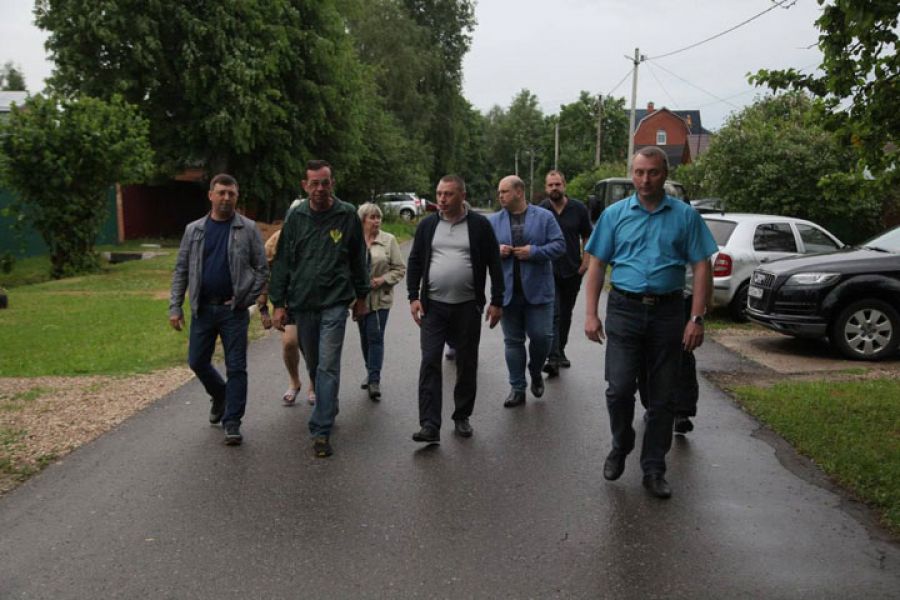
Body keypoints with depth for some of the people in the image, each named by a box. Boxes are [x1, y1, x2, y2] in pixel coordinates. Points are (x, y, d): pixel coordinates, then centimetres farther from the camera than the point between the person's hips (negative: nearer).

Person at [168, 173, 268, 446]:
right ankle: (220, 395, 39)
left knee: (236, 367, 0)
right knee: (197, 362, 11)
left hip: (234, 310, -3)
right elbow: (181, 271, 7)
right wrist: (175, 307, 1)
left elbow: (262, 269, 0)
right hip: (202, 309, 3)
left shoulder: (248, 229, -1)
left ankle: (232, 422, 10)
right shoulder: (194, 230, 6)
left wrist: (245, 298, -8)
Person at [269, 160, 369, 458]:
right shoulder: (296, 217, 2)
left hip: (334, 302, -3)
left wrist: (361, 296, 11)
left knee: (328, 366, -9)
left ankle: (321, 430, -6)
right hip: (302, 303, 3)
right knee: (314, 364, 16)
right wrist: (278, 303, 1)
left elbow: (358, 258, 7)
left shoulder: (348, 215, -2)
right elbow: (282, 262, 5)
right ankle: (328, 409, 38)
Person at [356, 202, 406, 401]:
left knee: (376, 337, -8)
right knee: (365, 337, 15)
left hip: (380, 297, -2)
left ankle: (374, 380, -5)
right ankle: (371, 372, 33)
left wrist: (383, 279, -14)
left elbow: (400, 268, -1)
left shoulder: (389, 240, -2)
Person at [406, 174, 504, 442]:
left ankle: (462, 417, 25)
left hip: (468, 307, -1)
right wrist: (414, 297, -1)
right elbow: (415, 262, 9)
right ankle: (430, 425, -6)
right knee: (430, 363, -6)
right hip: (433, 306, 1)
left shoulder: (480, 225, -1)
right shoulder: (427, 224, 6)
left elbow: (494, 264, 1)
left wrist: (497, 301, -2)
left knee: (467, 365, 9)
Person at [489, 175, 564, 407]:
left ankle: (535, 371, 29)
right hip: (507, 292, 2)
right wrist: (496, 251, -11)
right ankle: (517, 388, 16)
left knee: (541, 336, -1)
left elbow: (559, 245, -4)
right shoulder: (494, 221, 8)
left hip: (537, 290, -2)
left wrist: (534, 252, -15)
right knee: (513, 341, 7)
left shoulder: (544, 217, 1)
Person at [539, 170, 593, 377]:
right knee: (553, 314, -12)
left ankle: (560, 351, 29)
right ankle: (553, 359, -15)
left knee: (566, 313, 14)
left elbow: (587, 237, 8)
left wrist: (585, 262, -2)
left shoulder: (579, 209, 1)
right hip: (548, 272, -2)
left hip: (573, 271, 2)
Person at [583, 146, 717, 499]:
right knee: (619, 389, -7)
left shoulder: (685, 216, 3)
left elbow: (701, 266, 1)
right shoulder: (615, 214, 5)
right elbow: (597, 265, 5)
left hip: (667, 313, 1)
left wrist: (696, 318, -8)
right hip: (624, 311, 0)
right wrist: (591, 314, -3)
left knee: (662, 397, 7)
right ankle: (620, 447, 22)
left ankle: (654, 470, 21)